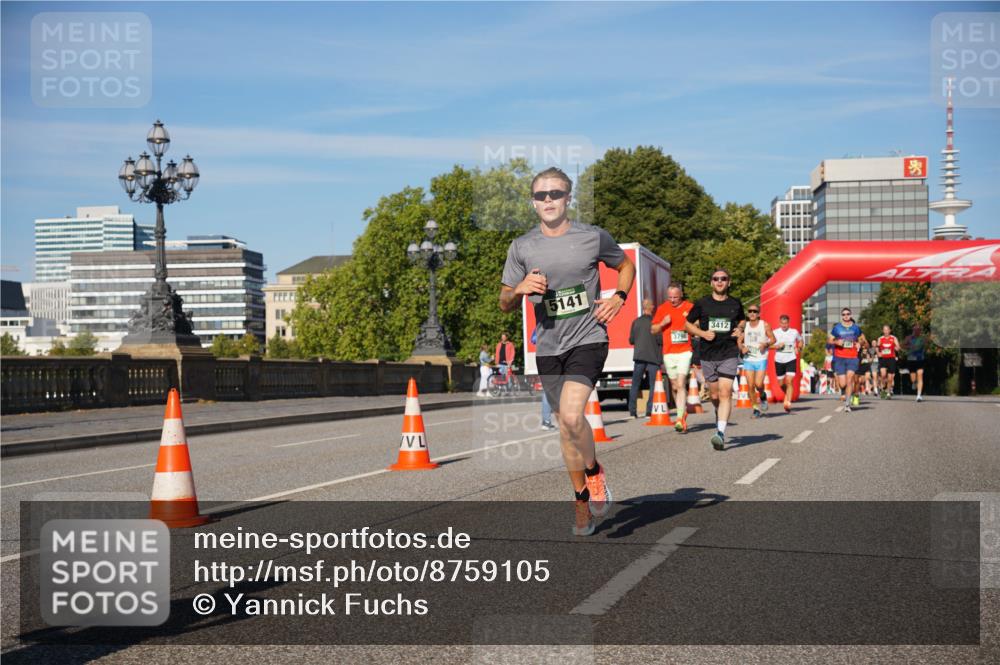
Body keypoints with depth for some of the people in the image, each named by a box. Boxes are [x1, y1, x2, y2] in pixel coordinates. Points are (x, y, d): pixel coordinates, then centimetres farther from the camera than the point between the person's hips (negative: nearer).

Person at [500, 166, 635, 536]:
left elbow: (625, 265, 18)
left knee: (571, 415, -24)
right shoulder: (521, 248, 3)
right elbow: (505, 304, 10)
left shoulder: (593, 237, -1)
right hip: (548, 346, 3)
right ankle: (582, 505, 25)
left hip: (588, 339, -3)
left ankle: (595, 473, 5)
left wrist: (619, 297, -1)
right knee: (565, 426, 9)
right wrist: (521, 289, -12)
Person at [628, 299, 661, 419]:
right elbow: (660, 340, -11)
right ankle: (650, 411, -5)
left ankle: (632, 412, 5)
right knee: (653, 385, 3)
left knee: (635, 385, 8)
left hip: (639, 356, 3)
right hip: (653, 357, -3)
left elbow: (631, 340, 7)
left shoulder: (636, 322, 3)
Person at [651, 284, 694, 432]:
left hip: (685, 351, -3)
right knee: (675, 386, 8)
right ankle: (683, 411, 27)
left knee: (681, 384, -15)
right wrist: (663, 323, -5)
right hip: (669, 353, 3)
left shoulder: (690, 307, 4)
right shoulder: (662, 309, 9)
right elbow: (653, 330, 14)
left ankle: (680, 420, -18)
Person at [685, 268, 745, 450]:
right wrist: (702, 333, -8)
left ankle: (721, 433, -21)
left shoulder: (735, 304, 6)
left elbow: (742, 319, 26)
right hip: (708, 355, 1)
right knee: (714, 395, 11)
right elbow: (688, 324, 10)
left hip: (729, 355, -1)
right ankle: (719, 414, 44)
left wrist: (739, 329, 4)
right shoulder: (702, 303, 2)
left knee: (725, 393, -15)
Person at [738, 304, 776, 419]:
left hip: (761, 359, -2)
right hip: (748, 359, 2)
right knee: (750, 386, -2)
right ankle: (756, 409, 11)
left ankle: (763, 396, 21)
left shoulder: (765, 325, -2)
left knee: (758, 384, -13)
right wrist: (742, 348, -11)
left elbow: (773, 339, 4)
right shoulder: (745, 326, 3)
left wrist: (766, 344, -16)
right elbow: (739, 341, 10)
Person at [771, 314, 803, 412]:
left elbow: (800, 340, 22)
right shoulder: (775, 333, 1)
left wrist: (799, 348, 4)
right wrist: (777, 346, -15)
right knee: (781, 383, 11)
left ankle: (788, 402, -19)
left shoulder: (794, 332, 3)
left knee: (789, 381, -18)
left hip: (791, 360, -2)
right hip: (779, 360, 2)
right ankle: (787, 395, 40)